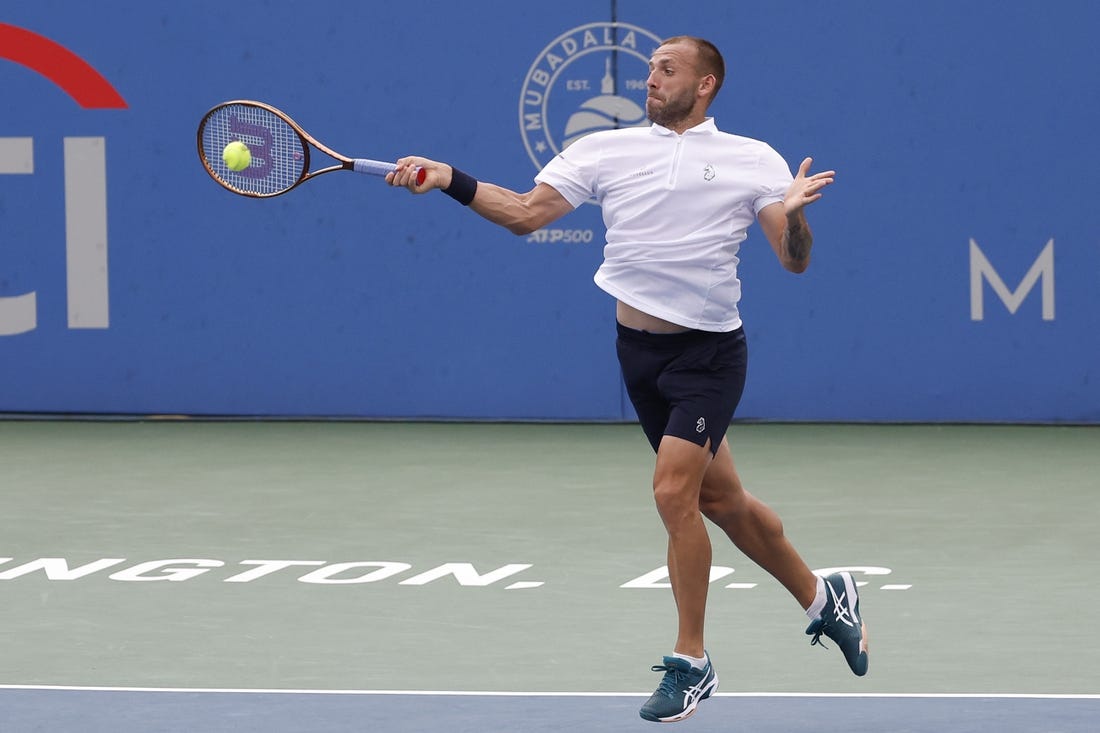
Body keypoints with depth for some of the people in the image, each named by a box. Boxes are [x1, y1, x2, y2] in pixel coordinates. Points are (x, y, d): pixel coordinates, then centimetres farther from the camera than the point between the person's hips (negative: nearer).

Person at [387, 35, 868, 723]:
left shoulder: (754, 161, 0)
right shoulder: (605, 150, 6)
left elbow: (795, 260, -4)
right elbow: (526, 212, 0)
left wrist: (794, 214, -25)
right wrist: (449, 179, -12)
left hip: (709, 353, -4)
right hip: (640, 350, 4)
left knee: (674, 491, -17)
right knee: (720, 499, 12)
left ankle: (691, 663, -4)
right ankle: (824, 599, 34)